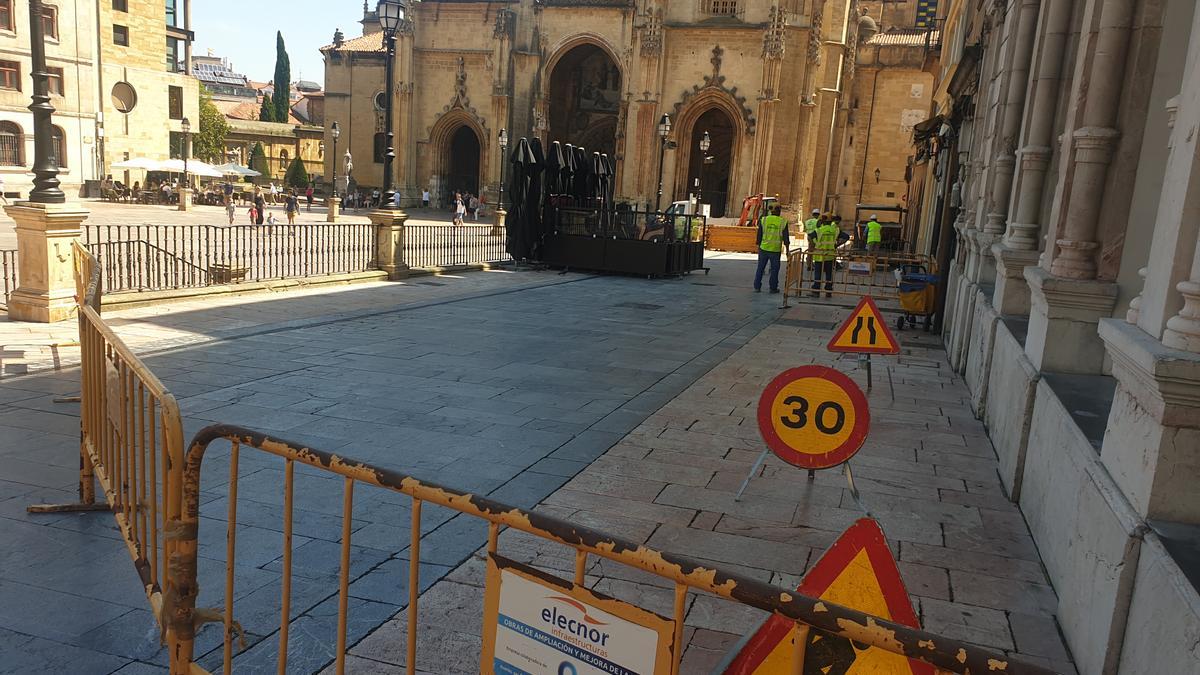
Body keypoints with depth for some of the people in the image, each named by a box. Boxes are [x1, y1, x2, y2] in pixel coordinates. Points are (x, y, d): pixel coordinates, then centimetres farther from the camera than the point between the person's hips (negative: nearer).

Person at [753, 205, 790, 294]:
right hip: (776, 250, -1)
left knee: (760, 268, 10)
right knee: (774, 269, 9)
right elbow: (785, 238, -1)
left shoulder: (763, 220, -1)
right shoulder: (783, 222, -3)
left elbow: (759, 235, 3)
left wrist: (759, 246, 12)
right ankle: (773, 288, 12)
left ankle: (757, 287, 10)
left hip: (764, 248, 1)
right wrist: (787, 250, 6)